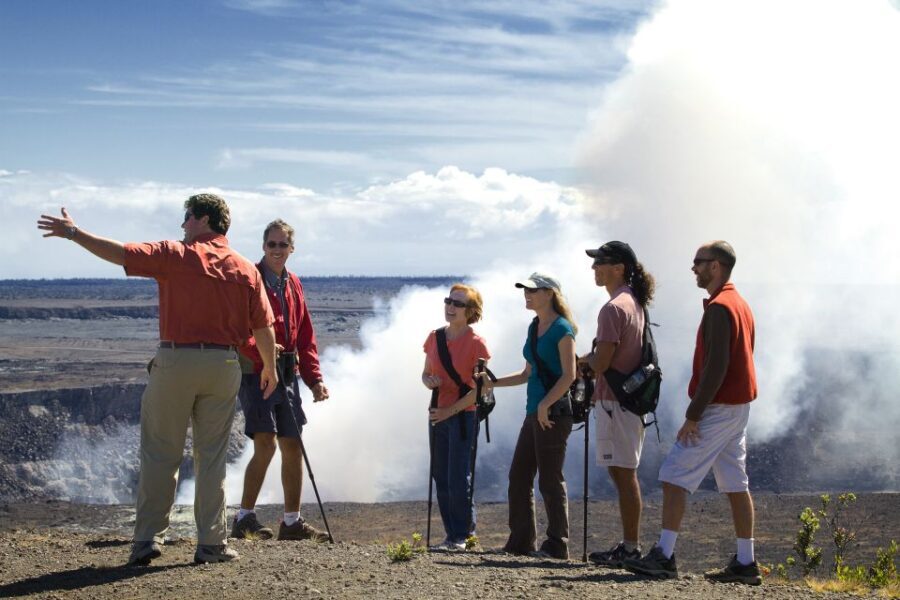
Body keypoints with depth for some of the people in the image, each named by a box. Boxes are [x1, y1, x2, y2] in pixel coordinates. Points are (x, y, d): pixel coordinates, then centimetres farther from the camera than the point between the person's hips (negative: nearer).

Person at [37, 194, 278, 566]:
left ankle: (148, 538, 5)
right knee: (211, 457, 9)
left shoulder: (176, 255, -3)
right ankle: (212, 544, 8)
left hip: (175, 360, -3)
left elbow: (120, 253, -6)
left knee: (160, 455, 6)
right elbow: (264, 327, 6)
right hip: (224, 365, 3)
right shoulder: (246, 269, 5)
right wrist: (269, 368, 21)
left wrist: (73, 233, 6)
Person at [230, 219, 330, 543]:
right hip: (256, 374, -7)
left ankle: (292, 521, 17)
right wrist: (260, 348, -30)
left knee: (292, 446, 8)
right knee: (265, 444, -15)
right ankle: (245, 518, -3)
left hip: (287, 376, 7)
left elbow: (305, 337, 18)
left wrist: (315, 378, 11)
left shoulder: (293, 285, 14)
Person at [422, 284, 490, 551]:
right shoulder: (434, 338, 7)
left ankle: (462, 535, 4)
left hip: (464, 416, -6)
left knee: (458, 479, -7)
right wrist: (429, 381, -8)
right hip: (438, 415, 6)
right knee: (441, 479, 8)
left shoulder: (476, 343, -11)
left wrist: (450, 410, -16)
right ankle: (452, 536, 16)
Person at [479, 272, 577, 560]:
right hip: (534, 413, 9)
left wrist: (546, 403, -24)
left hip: (554, 414, -9)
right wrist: (493, 382, 14)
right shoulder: (534, 328, 16)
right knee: (518, 476, 9)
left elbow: (569, 375, -16)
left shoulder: (561, 329, -9)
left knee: (550, 481, -4)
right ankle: (521, 541, 16)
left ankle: (557, 546, 4)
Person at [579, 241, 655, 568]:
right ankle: (629, 545, 21)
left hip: (615, 401, -10)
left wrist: (583, 361, 0)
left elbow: (600, 363, -20)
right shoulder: (634, 303, 15)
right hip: (629, 397, 10)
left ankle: (631, 548, -2)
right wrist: (590, 360, 7)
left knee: (623, 474, -6)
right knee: (623, 473, 14)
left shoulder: (613, 308, -16)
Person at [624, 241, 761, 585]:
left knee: (674, 476, -8)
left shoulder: (719, 308, -15)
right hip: (739, 406, 10)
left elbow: (715, 367, -22)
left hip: (717, 408, -10)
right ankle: (745, 563, 10)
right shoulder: (740, 304, 16)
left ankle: (664, 556, -10)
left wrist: (693, 414, -20)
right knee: (735, 484, 9)